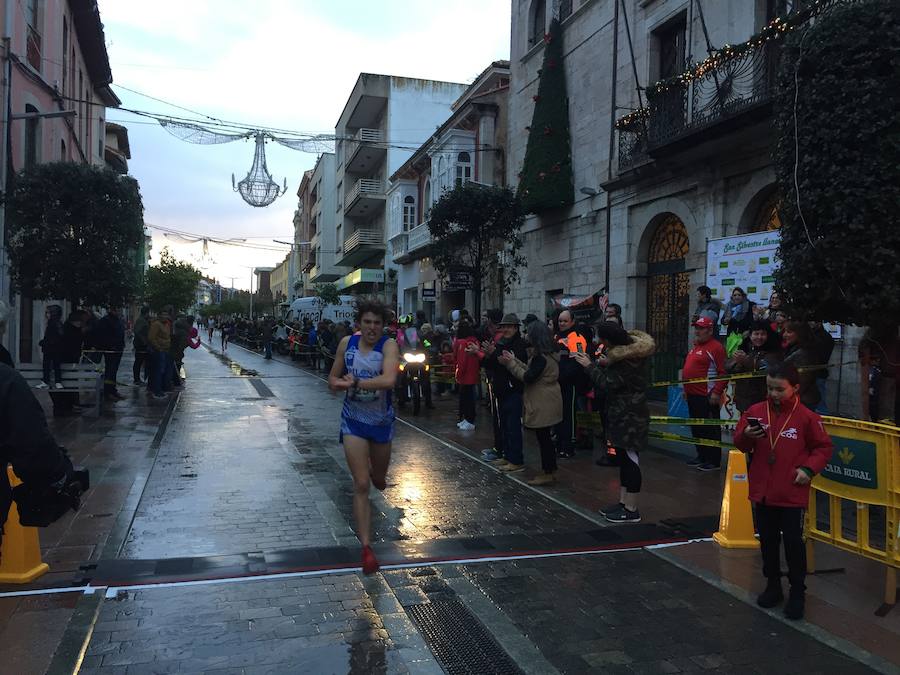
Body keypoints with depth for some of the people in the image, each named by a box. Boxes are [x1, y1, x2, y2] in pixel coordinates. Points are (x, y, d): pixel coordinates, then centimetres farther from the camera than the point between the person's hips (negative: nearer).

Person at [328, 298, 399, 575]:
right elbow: (333, 378, 3)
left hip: (382, 420, 0)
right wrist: (340, 384, -18)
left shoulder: (389, 345, -17)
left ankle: (374, 473, 60)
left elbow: (388, 380, -34)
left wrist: (355, 382, -31)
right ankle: (366, 548, 0)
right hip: (354, 420, 0)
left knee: (379, 478, 21)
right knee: (361, 485, -7)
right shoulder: (347, 343, -6)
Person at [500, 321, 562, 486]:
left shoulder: (541, 357, -20)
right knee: (545, 437, 15)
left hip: (543, 404, -10)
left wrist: (511, 363, -12)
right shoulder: (549, 353, 12)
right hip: (547, 402, 10)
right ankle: (550, 470, 23)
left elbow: (528, 377, -19)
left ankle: (548, 473, 5)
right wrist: (513, 360, 10)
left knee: (543, 437, -2)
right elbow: (530, 371, 13)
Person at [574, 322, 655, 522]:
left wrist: (590, 366, -12)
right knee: (624, 459, 15)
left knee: (630, 459, -3)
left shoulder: (628, 359, -22)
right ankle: (623, 502, 23)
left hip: (629, 417, -10)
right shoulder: (629, 350, 9)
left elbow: (608, 384, -21)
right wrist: (606, 364, 6)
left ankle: (631, 510, 4)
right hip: (623, 415, 10)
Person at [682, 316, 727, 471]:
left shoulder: (716, 347, -13)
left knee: (710, 429, -2)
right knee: (697, 428, 16)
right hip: (692, 395, 9)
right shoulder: (695, 347, 16)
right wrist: (686, 389, 21)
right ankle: (702, 456, 27)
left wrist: (716, 393, -21)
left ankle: (714, 461, 6)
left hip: (707, 397, -9)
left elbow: (723, 373, -18)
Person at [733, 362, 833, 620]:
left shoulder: (806, 417, -8)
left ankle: (797, 592, 20)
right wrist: (747, 436, -17)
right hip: (762, 490, 3)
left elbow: (823, 447, 0)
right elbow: (739, 443, 5)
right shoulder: (755, 411, -1)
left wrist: (809, 468, -14)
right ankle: (773, 585, 31)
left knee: (793, 542, 4)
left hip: (792, 493, -3)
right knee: (768, 540, 15)